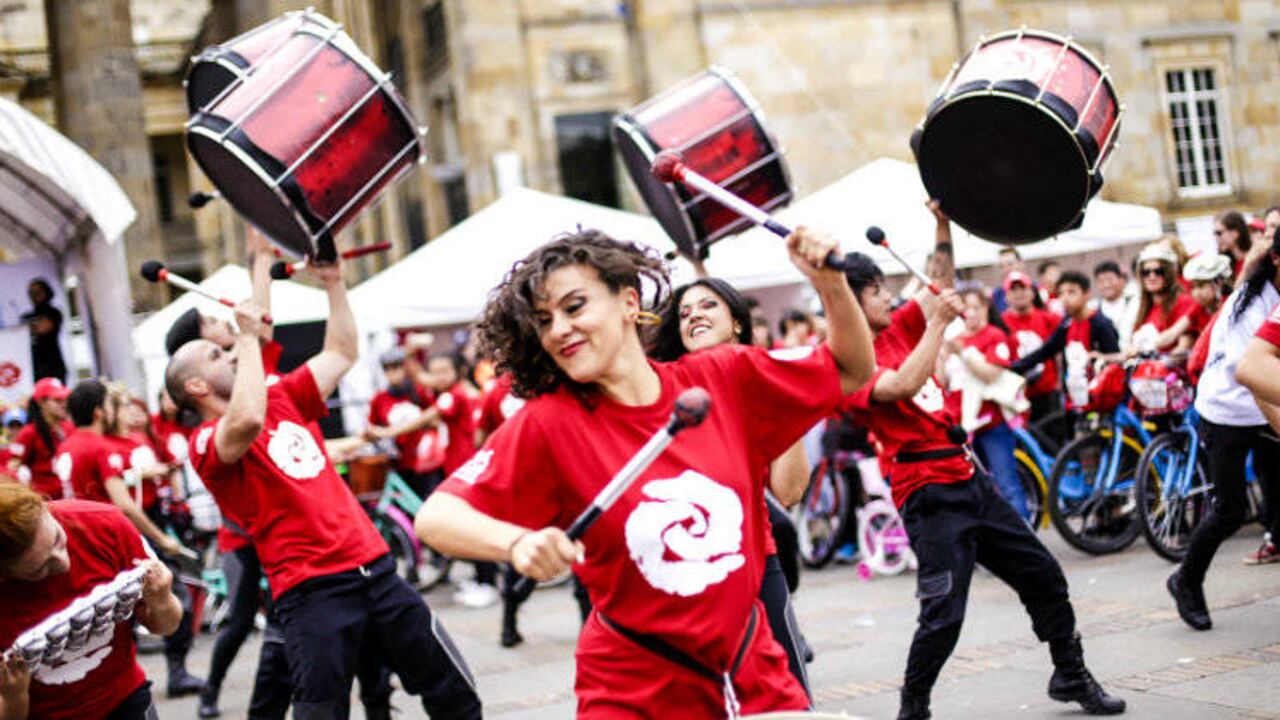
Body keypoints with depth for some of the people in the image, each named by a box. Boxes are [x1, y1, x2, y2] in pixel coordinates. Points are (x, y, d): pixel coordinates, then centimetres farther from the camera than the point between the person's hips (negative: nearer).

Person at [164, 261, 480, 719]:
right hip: (311, 590, -6)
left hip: (373, 566, 7)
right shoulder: (207, 443, -4)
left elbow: (341, 353, 26)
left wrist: (333, 283, 20)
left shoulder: (281, 399, 17)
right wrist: (248, 337, -15)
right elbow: (247, 422, -26)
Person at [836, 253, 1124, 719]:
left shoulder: (895, 331, 10)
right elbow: (903, 386, -30)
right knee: (944, 614, -12)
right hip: (929, 493, -9)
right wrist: (939, 321, -25)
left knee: (1043, 575, 15)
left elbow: (939, 285, 16)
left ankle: (1070, 677, 32)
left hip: (968, 480, 9)